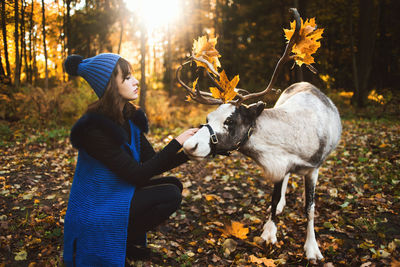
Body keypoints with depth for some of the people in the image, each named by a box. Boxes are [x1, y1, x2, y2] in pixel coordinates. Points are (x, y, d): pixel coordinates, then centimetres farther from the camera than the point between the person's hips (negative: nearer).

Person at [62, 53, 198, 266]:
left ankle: (132, 240, 10)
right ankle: (118, 241, 0)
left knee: (173, 184, 3)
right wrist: (176, 143, -23)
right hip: (95, 211, -8)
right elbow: (137, 175, -25)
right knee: (170, 195, -18)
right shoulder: (95, 128, -25)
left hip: (119, 196, 9)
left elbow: (152, 163, 2)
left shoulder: (128, 118, 1)